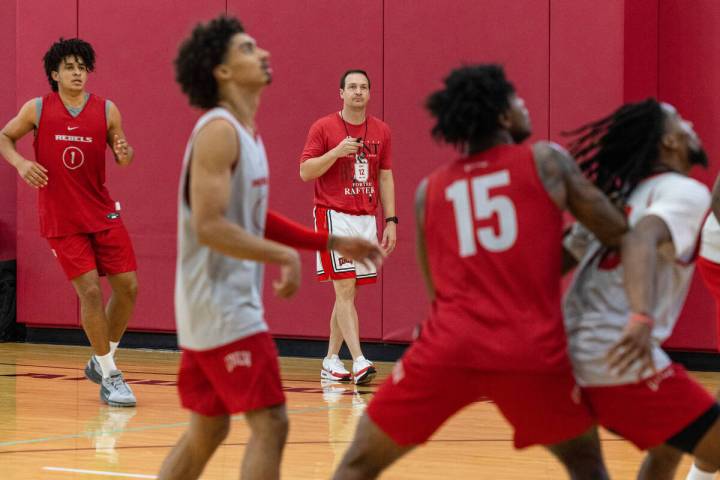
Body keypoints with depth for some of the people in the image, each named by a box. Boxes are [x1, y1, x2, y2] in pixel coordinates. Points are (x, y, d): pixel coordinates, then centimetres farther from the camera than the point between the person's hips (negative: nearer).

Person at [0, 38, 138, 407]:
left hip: (102, 213, 3)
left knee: (127, 286, -1)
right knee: (90, 290, -10)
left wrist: (125, 153, -17)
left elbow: (122, 155, 7)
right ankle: (109, 376, 1)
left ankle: (102, 361, 20)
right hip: (61, 220, -3)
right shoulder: (37, 109, -4)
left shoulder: (106, 110, 0)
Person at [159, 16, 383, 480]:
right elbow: (209, 226, -24)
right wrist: (285, 256, -24)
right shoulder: (219, 131, -17)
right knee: (270, 423, -11)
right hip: (221, 308, -10)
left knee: (207, 430, 15)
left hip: (231, 305, 10)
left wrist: (333, 242, 18)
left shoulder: (247, 133, 13)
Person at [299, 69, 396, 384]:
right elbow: (305, 172, -7)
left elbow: (386, 178, 11)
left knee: (349, 292, 9)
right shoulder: (323, 128, -4)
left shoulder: (381, 131, 8)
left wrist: (391, 221, 5)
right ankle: (359, 362, -21)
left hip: (366, 219, 5)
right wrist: (337, 151, -21)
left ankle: (331, 362, 18)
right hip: (334, 216, -5)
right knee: (345, 289, -13)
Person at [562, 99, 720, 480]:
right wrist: (642, 319, -41)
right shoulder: (686, 191, -7)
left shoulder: (624, 196, 20)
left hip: (575, 356, 9)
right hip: (621, 362, -9)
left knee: (669, 445, 30)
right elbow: (641, 240, -27)